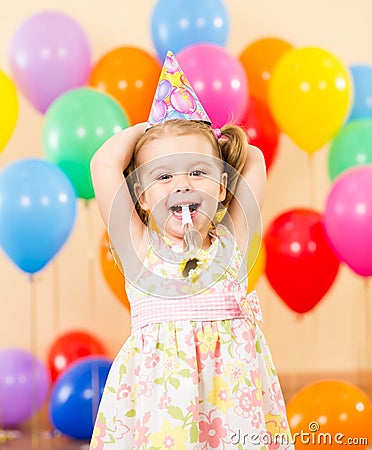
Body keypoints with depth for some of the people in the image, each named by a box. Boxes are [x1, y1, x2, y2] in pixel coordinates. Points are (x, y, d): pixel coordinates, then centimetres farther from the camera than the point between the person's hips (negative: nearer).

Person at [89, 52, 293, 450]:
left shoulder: (231, 244, 7)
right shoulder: (141, 248, 2)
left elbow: (253, 162, 9)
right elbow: (104, 165, -5)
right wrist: (145, 130, 9)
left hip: (231, 387, 2)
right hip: (158, 383, -1)